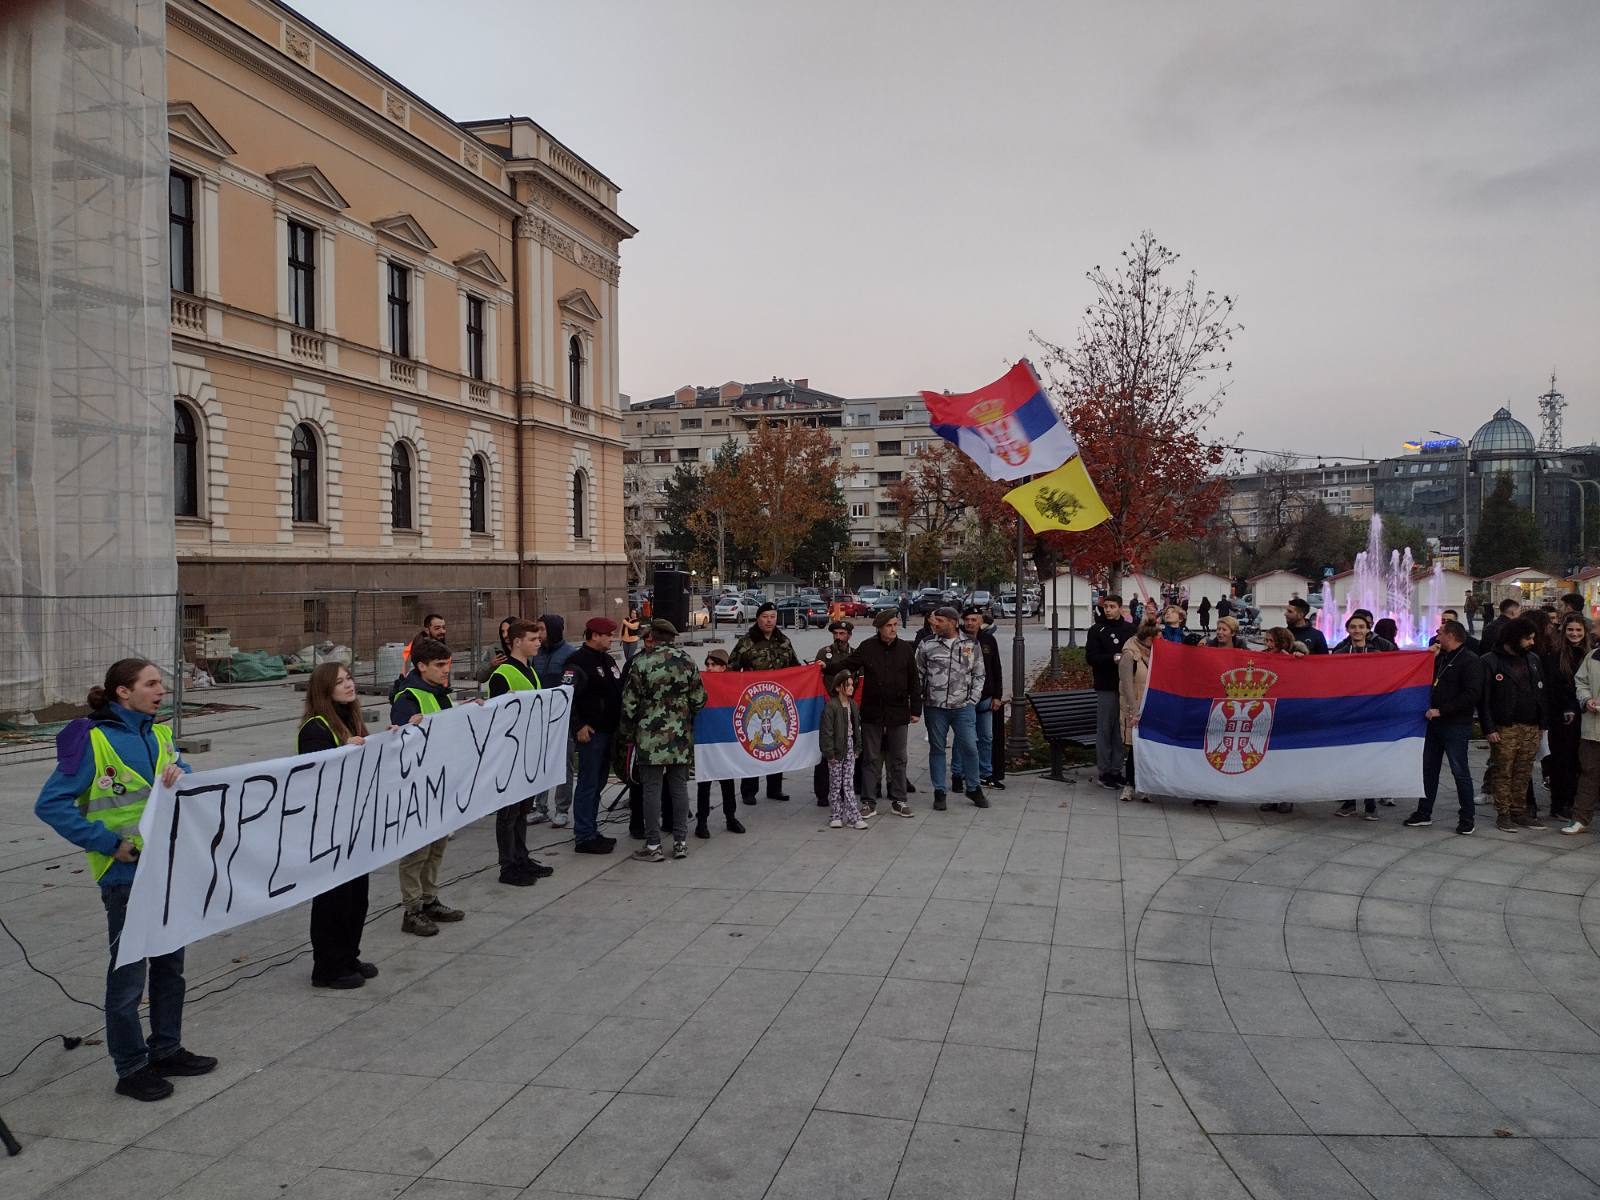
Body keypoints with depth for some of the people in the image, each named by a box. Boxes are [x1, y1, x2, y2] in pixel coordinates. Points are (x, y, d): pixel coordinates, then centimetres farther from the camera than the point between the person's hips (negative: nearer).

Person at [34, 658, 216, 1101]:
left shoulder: (158, 734, 8)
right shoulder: (93, 740, -12)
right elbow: (50, 804, -14)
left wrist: (182, 777, -18)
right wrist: (108, 843, -18)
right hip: (126, 872, -7)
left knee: (170, 963, 16)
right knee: (129, 972, 3)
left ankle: (166, 1050, 31)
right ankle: (131, 1068, 16)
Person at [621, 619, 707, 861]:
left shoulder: (642, 663, -8)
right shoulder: (686, 661, 2)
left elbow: (629, 702, -6)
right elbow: (699, 699, 4)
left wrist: (627, 731, 7)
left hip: (650, 735, -3)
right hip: (681, 736, 3)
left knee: (652, 788, 1)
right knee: (679, 786, 10)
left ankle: (653, 846, 4)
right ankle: (681, 842, 14)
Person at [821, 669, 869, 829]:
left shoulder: (853, 705, 8)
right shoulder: (830, 706, -14)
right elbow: (826, 731, -15)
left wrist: (857, 748, 12)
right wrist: (829, 752, -16)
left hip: (849, 748, 6)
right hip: (836, 750, -5)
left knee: (849, 783, 6)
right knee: (835, 784, 5)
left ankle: (853, 816, 6)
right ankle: (835, 816, 13)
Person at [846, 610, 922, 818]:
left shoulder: (906, 649, 3)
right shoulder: (867, 648, -3)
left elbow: (914, 682, 7)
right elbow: (846, 668, 4)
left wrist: (916, 709, 5)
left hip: (898, 713, 2)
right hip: (872, 712, -2)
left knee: (898, 759, 9)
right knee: (871, 758, 5)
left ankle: (898, 800, 19)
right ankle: (869, 801, 13)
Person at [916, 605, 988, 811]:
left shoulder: (972, 645, 3)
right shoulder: (927, 645, 1)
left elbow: (978, 675, 9)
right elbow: (918, 674, 7)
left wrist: (973, 699, 1)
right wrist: (920, 700, -1)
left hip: (963, 707, 0)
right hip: (935, 707, 0)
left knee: (969, 747, 1)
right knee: (937, 749, 7)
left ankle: (973, 788, 19)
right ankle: (939, 792, 16)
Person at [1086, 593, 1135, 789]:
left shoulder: (1130, 629, 9)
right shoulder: (1096, 630, 1)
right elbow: (1090, 657, -6)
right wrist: (1114, 658, -17)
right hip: (1106, 687, -3)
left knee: (1121, 729, 7)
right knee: (1104, 730, -1)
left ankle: (1117, 770, 15)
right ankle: (1104, 772, 5)